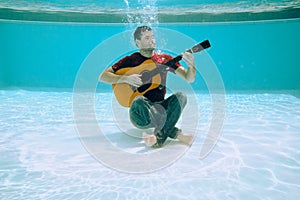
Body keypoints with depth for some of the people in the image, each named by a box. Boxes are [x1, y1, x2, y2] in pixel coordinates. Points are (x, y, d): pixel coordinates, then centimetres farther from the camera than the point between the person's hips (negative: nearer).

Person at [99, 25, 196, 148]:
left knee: (180, 96, -23)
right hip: (140, 115, -2)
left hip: (160, 108, 3)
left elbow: (189, 78, 4)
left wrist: (191, 65, -18)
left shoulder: (165, 59, 9)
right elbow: (102, 76, -1)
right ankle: (176, 134, -26)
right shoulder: (130, 60, 3)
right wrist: (126, 78, -17)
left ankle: (159, 138, -32)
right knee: (138, 101, -34)